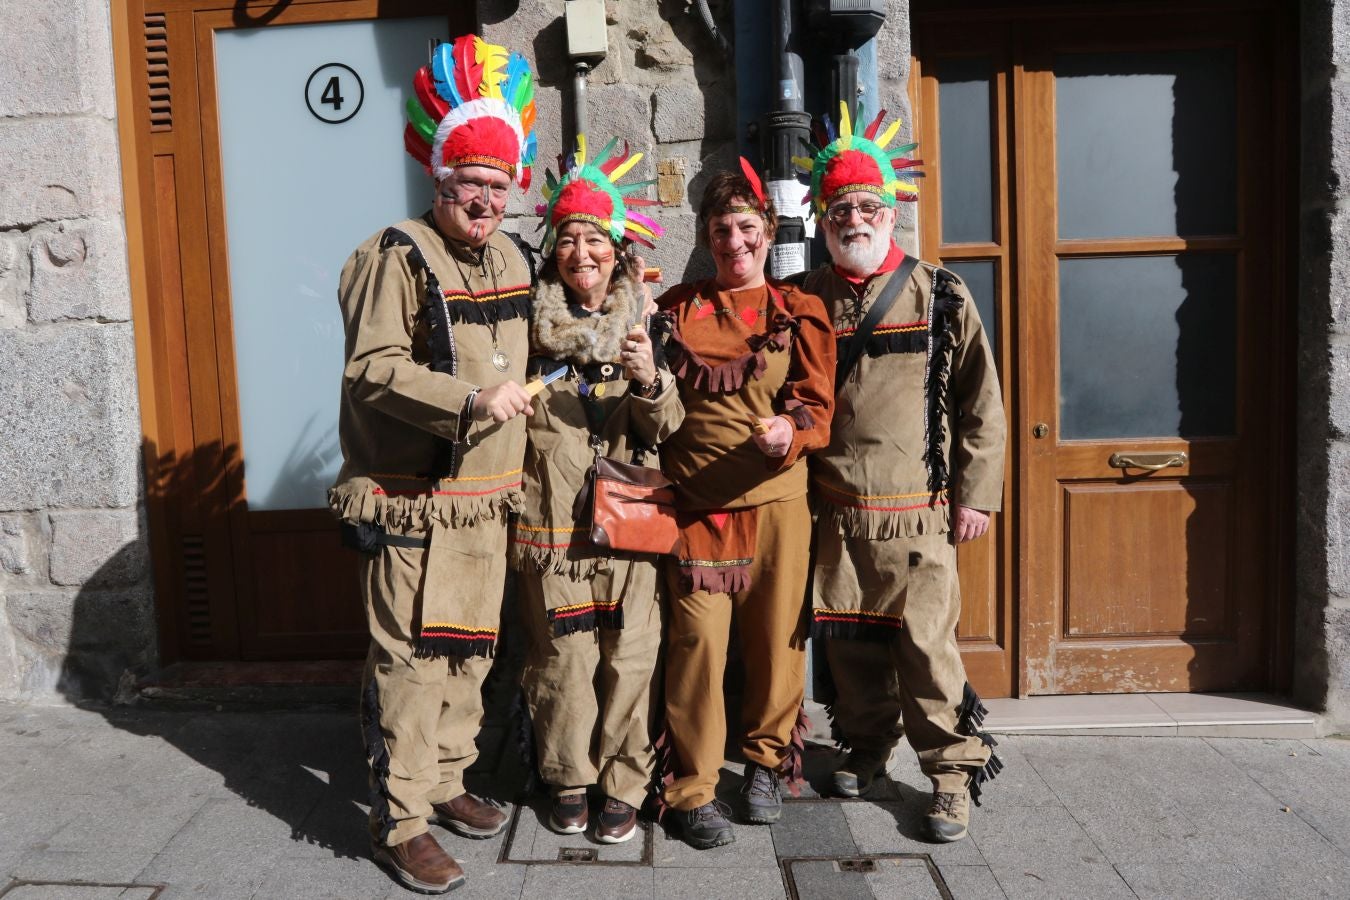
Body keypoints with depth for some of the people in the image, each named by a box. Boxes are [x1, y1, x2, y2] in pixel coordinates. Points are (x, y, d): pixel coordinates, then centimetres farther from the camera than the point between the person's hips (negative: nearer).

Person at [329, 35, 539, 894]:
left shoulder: (514, 259, 13)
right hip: (414, 503, -7)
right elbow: (373, 369, -18)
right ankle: (401, 823, 11)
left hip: (488, 500, 7)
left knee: (472, 649, 16)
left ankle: (446, 780, 33)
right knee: (412, 659, -3)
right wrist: (469, 399, -29)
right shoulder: (398, 257, -9)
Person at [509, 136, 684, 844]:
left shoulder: (644, 322, 6)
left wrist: (650, 381, -18)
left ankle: (624, 786, 20)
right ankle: (568, 780, 26)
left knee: (630, 661, 2)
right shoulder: (532, 323, 4)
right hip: (551, 522, 0)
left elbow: (667, 429, 0)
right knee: (562, 661, 5)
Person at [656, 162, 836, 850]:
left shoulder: (798, 312, 8)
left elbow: (818, 406, -1)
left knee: (776, 637, 9)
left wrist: (791, 430, -20)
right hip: (697, 506, 0)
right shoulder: (676, 309, 11)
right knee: (698, 641, -2)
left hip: (776, 504, 1)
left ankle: (766, 761, 33)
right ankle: (693, 788, 14)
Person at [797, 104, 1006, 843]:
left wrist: (976, 494, -1)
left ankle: (952, 773, 15)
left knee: (925, 643, -2)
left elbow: (981, 402, 2)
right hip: (834, 511, 3)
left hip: (918, 510, -2)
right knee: (850, 641, 13)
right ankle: (868, 744, 34)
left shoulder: (940, 296, 1)